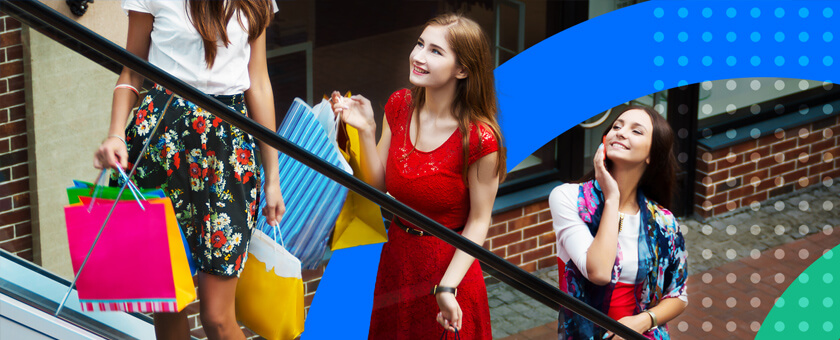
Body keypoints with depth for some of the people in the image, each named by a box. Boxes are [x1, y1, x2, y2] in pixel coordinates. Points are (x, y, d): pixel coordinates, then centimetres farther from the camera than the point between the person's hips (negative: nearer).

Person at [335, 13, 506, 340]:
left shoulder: (479, 139, -23)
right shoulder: (400, 105, -5)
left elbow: (478, 221, -16)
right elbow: (379, 185, 1)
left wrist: (447, 288, -22)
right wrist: (366, 131, -13)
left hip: (449, 264, -6)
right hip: (397, 259, 6)